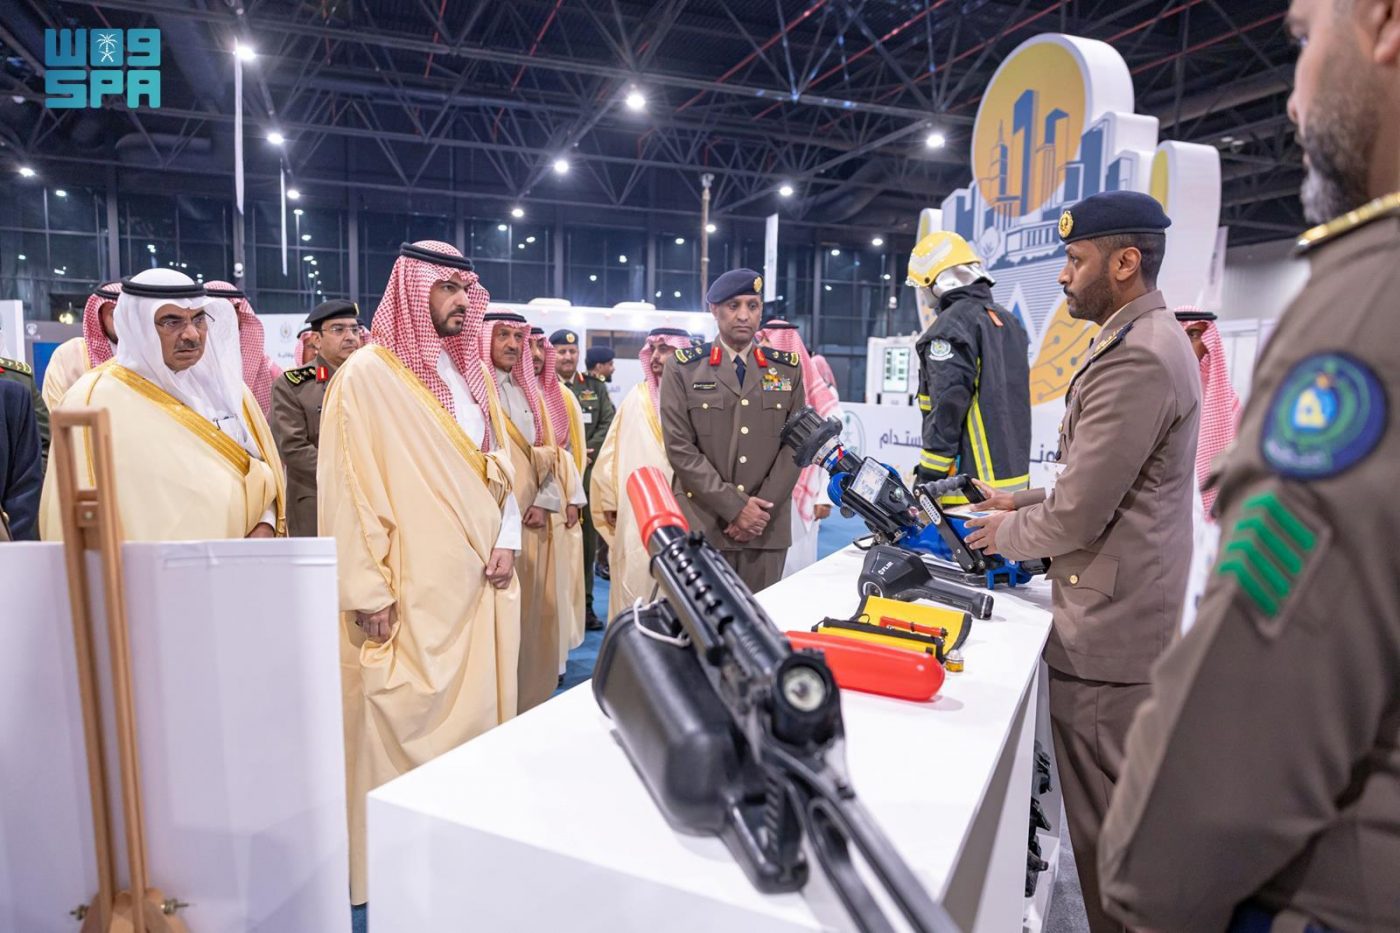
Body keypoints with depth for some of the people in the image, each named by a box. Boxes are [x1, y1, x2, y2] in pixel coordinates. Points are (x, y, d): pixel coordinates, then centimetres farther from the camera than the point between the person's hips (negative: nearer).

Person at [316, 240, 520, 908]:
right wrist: (367, 590, -13)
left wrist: (505, 540, 0)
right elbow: (348, 487, -11)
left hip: (476, 580, 7)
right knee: (407, 724, 3)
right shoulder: (366, 375, -8)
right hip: (410, 591, -6)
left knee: (473, 712, 14)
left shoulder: (469, 373, 13)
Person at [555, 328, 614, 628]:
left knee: (587, 539, 6)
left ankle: (585, 604, 17)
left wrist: (586, 454, -7)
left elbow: (608, 425, 6)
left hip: (588, 475, 3)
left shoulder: (595, 386, 15)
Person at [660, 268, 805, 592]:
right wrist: (734, 507, -11)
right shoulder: (683, 369, 3)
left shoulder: (788, 369, 10)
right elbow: (680, 449, -5)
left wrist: (762, 510, -7)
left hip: (767, 526, 2)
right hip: (702, 524, -2)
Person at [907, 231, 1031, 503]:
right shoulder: (1009, 321, 15)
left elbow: (948, 408, -20)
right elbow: (1014, 404, 18)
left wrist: (927, 477, -16)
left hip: (970, 483, -9)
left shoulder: (951, 325, -14)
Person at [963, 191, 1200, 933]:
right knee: (1119, 804, 23)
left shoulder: (1134, 357, -22)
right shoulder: (1148, 339, 12)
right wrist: (1027, 499, 12)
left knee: (1104, 821, 4)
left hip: (1106, 628, -11)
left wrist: (1006, 533, -5)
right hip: (1120, 614, 11)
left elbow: (1078, 517, -23)